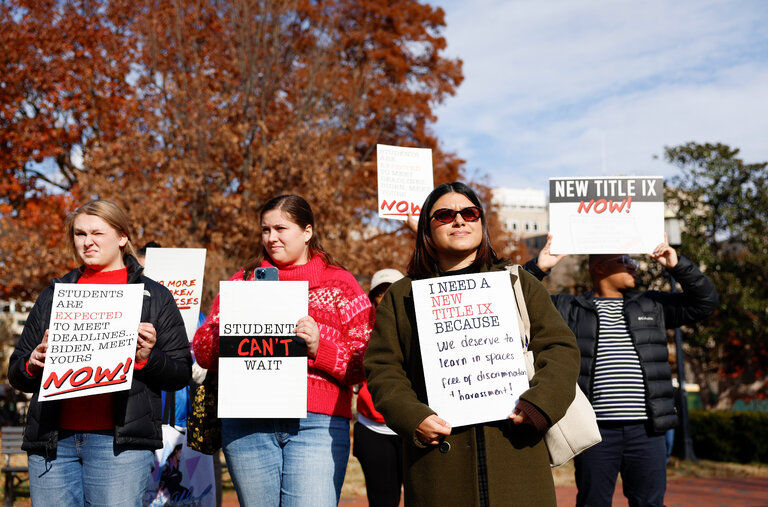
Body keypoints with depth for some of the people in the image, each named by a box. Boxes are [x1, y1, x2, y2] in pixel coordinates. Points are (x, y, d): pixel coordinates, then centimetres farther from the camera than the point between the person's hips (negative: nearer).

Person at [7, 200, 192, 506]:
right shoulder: (53, 296, 17)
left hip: (119, 442, -3)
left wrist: (146, 358, -14)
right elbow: (16, 374, 20)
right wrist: (32, 365, -2)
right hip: (52, 440, 3)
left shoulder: (155, 297, 8)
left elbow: (181, 374, 4)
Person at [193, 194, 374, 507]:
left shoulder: (340, 285, 10)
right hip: (246, 427, 3)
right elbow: (203, 350, 13)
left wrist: (319, 348, -14)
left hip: (317, 423, -2)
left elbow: (367, 363, 2)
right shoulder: (243, 281, 17)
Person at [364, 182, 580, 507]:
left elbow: (561, 349, 7)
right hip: (439, 451, 0)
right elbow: (382, 368, 6)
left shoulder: (519, 283, 15)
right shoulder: (401, 296, 13)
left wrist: (537, 405, -10)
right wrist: (413, 418, -11)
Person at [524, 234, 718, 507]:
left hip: (646, 431, 3)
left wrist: (677, 265, 4)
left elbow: (705, 301, 16)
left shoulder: (653, 306, 17)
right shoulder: (569, 308, 8)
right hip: (596, 431, -2)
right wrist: (538, 267, -6)